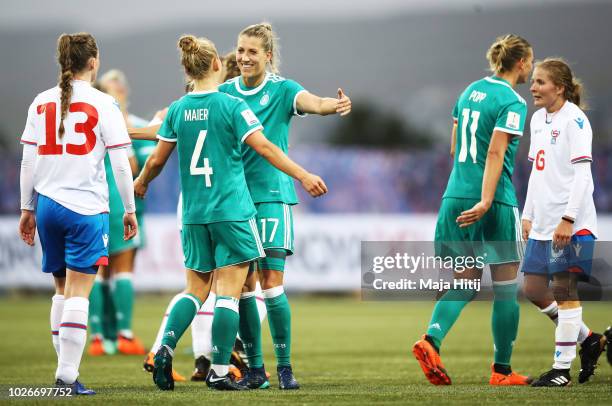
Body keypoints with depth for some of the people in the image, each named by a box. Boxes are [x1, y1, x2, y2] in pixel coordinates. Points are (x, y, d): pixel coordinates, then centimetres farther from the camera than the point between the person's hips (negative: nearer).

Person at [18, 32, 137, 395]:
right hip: (87, 208, -4)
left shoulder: (41, 103, 7)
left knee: (63, 289, 16)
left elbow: (28, 161, 8)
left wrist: (27, 208, 16)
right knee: (78, 293, -4)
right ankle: (68, 374, -10)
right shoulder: (103, 104, -4)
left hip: (47, 205, 4)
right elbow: (120, 163, -5)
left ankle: (65, 366, 17)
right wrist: (130, 209, 4)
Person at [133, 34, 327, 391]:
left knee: (196, 288, 15)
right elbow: (264, 148, -15)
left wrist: (141, 182, 31)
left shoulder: (177, 110, 5)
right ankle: (220, 372, -4)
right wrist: (303, 176, -12)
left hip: (194, 214, 5)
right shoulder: (232, 106, -7)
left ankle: (165, 349, -4)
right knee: (229, 291, -2)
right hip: (232, 210, -5)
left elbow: (157, 160, 11)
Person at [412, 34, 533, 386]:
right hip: (495, 201, -7)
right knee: (506, 286, 4)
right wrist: (486, 201, -26)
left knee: (467, 282, 12)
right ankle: (502, 371, 8)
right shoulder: (513, 102, -10)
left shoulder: (471, 91, 13)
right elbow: (495, 152, -21)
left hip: (455, 197, 7)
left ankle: (431, 339, -11)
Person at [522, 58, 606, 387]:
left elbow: (582, 173, -16)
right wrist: (528, 215, 17)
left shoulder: (573, 120, -11)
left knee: (564, 291, -5)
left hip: (571, 223, -9)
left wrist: (568, 219, -22)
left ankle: (562, 368, 1)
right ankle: (589, 340, 23)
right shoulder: (538, 119, 14)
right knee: (533, 289, 8)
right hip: (543, 222, 9)